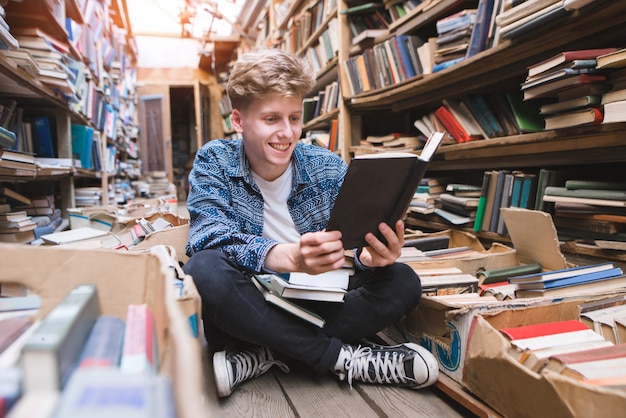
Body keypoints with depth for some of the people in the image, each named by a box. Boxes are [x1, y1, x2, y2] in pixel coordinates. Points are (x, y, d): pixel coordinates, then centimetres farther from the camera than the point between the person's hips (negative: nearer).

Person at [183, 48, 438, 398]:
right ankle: (337, 356, -19)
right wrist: (290, 257, -41)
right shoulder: (214, 161, -7)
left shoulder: (330, 168, -3)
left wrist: (371, 255, -34)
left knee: (403, 283, -15)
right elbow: (210, 237, -22)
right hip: (246, 310, -2)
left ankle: (265, 356, -19)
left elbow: (357, 238, -7)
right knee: (204, 271, -32)